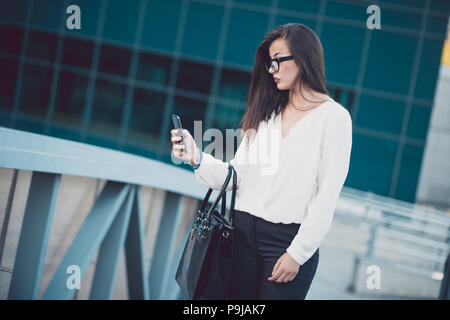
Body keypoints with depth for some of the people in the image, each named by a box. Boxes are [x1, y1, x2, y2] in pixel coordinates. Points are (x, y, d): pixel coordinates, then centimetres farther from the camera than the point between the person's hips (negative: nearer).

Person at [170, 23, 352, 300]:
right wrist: (197, 158, -10)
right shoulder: (266, 113, 12)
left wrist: (297, 253, -12)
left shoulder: (334, 117, -5)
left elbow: (327, 195, -9)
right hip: (244, 231, 5)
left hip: (289, 240, -5)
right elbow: (237, 175, 6)